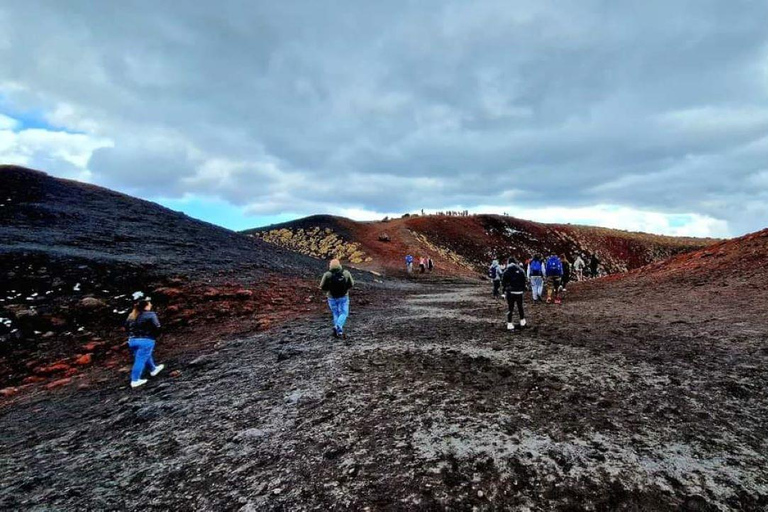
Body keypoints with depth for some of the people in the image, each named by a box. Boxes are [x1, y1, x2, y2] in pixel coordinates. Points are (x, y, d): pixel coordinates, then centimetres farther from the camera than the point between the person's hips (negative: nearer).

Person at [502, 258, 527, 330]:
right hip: (519, 292, 1)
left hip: (510, 292, -1)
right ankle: (522, 322, 26)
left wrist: (506, 289, 14)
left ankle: (510, 324, 0)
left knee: (510, 308, 3)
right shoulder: (521, 271, 0)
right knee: (520, 307, 16)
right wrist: (523, 289, 13)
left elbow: (503, 283, -2)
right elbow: (524, 281, 3)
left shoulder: (506, 272, -4)